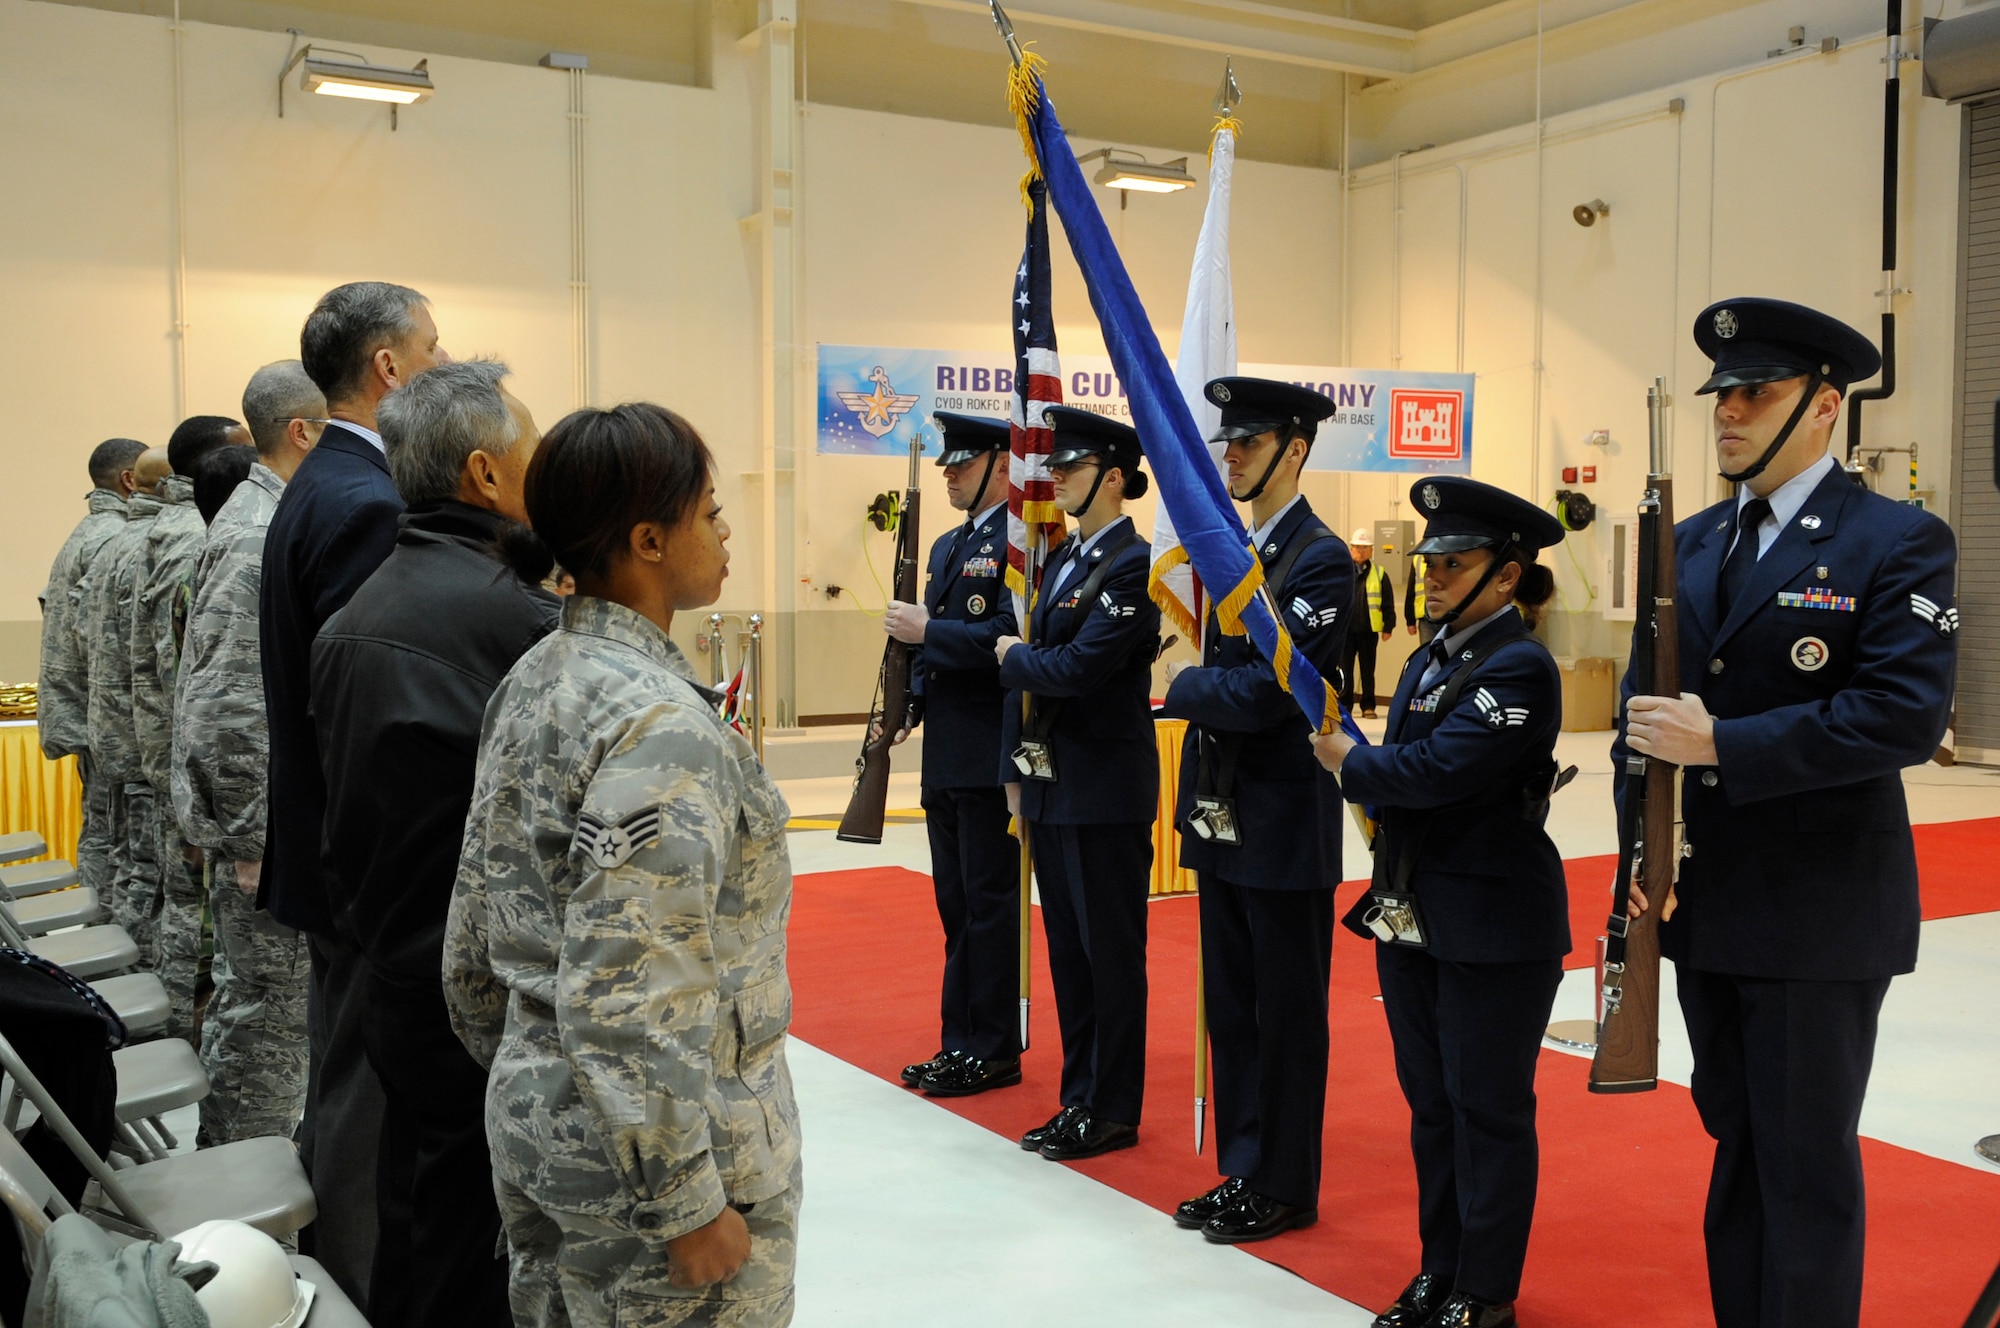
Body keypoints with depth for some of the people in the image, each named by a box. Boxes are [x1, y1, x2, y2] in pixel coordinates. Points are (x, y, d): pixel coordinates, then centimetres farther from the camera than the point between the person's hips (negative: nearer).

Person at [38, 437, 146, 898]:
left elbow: (59, 608, 20)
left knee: (99, 828, 14)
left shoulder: (84, 534, 18)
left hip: (79, 714, 10)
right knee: (109, 831, -7)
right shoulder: (113, 539, -14)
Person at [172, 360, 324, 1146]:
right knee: (271, 1008, -1)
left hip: (274, 814, 10)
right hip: (263, 823, -10)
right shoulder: (259, 538, -20)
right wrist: (262, 839, -20)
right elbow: (224, 709, -25)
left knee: (249, 997, 19)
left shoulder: (271, 517, 13)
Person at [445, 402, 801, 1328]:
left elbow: (475, 932, 11)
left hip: (532, 1122, 9)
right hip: (647, 1149, -8)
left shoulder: (531, 683, 4)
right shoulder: (662, 724, -23)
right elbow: (631, 997, -27)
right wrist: (693, 1205, -21)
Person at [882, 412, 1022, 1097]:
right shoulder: (947, 546, 18)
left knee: (990, 904, -1)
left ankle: (994, 1052, 9)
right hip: (946, 755, 10)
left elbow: (1009, 637, -23)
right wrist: (905, 699, 9)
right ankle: (960, 1044, 24)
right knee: (957, 905, 14)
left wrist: (927, 631, -17)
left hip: (990, 757, -9)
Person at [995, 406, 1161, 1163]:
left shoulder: (1132, 564, -14)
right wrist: (1017, 771, 12)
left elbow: (1078, 668, -24)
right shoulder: (1063, 560, 13)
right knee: (1068, 950, 15)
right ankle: (1079, 1098, 25)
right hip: (1053, 786, 9)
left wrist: (1015, 657, -6)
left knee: (1110, 953, 2)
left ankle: (1113, 1111, 14)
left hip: (1106, 791, -9)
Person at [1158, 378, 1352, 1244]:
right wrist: (1196, 801, 8)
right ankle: (1241, 1172, 28)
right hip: (1223, 820, 8)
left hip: (1285, 829, -8)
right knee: (1230, 1008, 15)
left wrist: (1184, 687, -7)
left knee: (1287, 1013, 5)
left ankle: (1286, 1188, 18)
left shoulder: (1320, 559, -15)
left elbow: (1263, 692, -24)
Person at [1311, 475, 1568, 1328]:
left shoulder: (1521, 667, -16)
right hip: (1411, 916, 8)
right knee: (1430, 1101, 16)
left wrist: (1344, 760, -9)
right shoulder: (1429, 661, 11)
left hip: (1494, 928, -8)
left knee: (1487, 1109, 4)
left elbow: (1432, 770, -24)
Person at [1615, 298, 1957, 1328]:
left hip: (1821, 917, -6)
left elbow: (1905, 716, -20)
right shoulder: (1688, 545, 10)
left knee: (1808, 1163, 3)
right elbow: (1644, 702, 12)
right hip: (1707, 905, 6)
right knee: (1738, 1142, 17)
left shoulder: (1899, 544, -9)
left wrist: (1722, 743, -23)